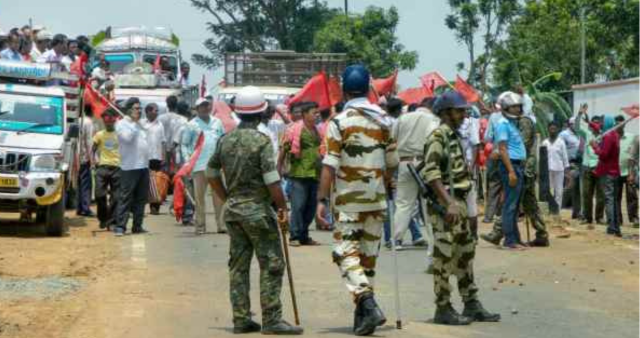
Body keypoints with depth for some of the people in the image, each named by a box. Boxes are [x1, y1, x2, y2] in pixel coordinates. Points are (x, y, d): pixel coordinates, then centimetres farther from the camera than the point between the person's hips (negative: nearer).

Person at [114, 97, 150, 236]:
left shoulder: (140, 124, 20)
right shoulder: (121, 124, -3)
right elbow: (127, 137, -21)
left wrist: (147, 162, 17)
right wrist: (134, 122, -12)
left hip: (143, 166, 8)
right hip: (129, 167, -8)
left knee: (141, 198, 9)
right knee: (126, 198, -9)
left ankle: (137, 226, 15)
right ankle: (120, 226, -10)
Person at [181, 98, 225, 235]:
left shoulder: (217, 122, 10)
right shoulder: (191, 125, 2)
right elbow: (184, 144, 3)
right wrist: (187, 159, -9)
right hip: (199, 166, -2)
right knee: (199, 196, 2)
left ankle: (221, 224, 3)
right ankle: (200, 226, 8)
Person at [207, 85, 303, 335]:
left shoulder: (226, 140, 6)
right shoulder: (261, 141, -14)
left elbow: (212, 174, 14)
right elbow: (272, 181, -18)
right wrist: (282, 206, -5)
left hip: (233, 210, 7)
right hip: (258, 210, -7)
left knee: (238, 266, 10)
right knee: (271, 265, -1)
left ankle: (241, 320, 12)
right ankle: (272, 320, -4)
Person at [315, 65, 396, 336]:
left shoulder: (340, 122, -10)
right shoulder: (383, 121, 6)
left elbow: (330, 165, -14)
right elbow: (392, 163, 10)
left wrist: (322, 199, -12)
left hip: (349, 201, -5)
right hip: (376, 199, 5)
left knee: (346, 253, -3)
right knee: (368, 254, 12)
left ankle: (368, 304, -21)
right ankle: (363, 313, 17)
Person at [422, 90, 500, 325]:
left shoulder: (454, 136, 16)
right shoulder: (438, 136, -13)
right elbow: (430, 173, -23)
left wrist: (460, 204, 19)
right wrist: (449, 203, -27)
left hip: (458, 203, 10)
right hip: (444, 205, -10)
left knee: (465, 253, 12)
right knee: (444, 256, -5)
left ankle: (471, 304, 19)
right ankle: (443, 309, 0)